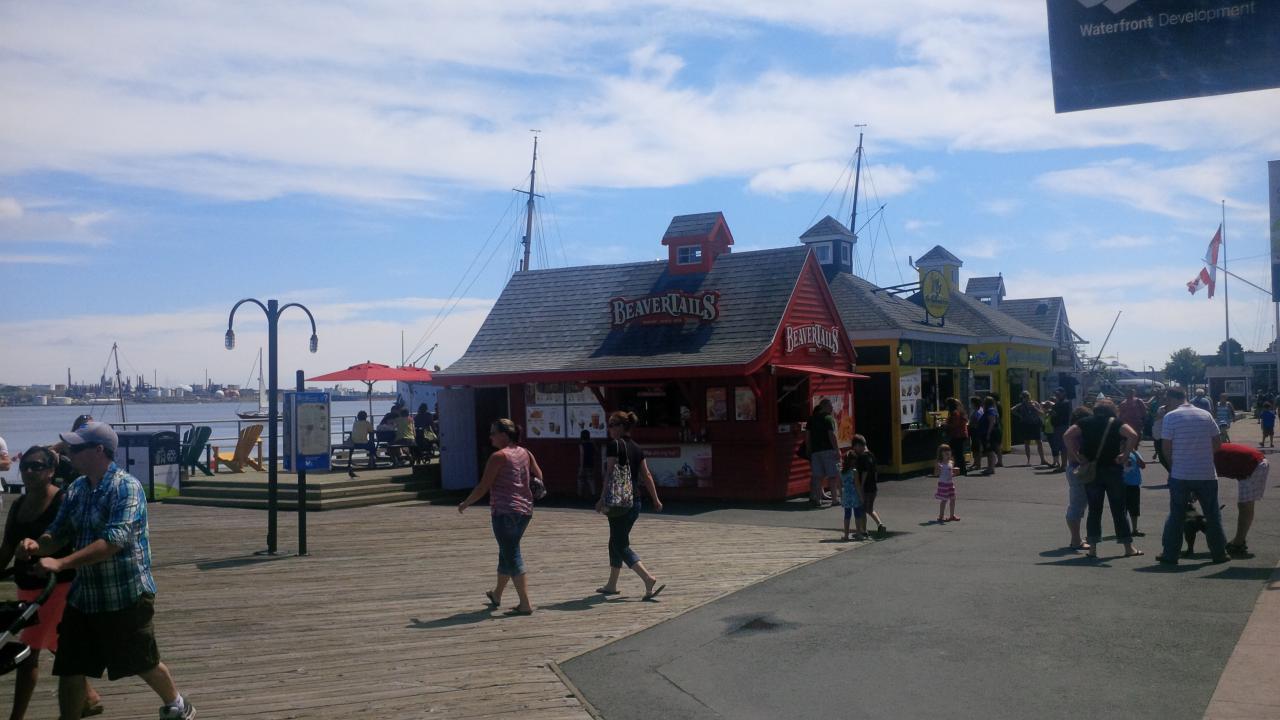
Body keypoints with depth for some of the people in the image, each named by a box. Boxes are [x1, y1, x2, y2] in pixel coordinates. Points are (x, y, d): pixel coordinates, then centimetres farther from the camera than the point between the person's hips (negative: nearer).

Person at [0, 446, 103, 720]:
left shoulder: (63, 501, -14)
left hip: (57, 586, -8)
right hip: (27, 587, 8)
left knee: (27, 652, -7)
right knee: (57, 646, 20)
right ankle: (89, 697, 37)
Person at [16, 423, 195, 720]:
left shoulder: (127, 487, -19)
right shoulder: (77, 488, 5)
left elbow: (113, 541, -28)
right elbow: (58, 533, 8)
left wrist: (60, 563, -32)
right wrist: (39, 545, -15)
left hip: (126, 596, -6)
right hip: (83, 595, 6)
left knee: (144, 664, 11)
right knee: (69, 670, 8)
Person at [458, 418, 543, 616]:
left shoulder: (498, 456, -12)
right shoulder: (525, 453, 9)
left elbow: (483, 487, -11)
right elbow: (539, 477, 11)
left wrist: (465, 503, 1)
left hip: (504, 512, -8)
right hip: (525, 510, 8)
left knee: (512, 556, -4)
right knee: (507, 553, 21)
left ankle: (525, 604, -6)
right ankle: (496, 595, 37)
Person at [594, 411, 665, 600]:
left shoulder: (614, 445, -10)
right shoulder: (637, 448, 11)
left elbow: (610, 474, -17)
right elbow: (646, 475, 11)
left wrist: (603, 499, -17)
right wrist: (656, 500, 15)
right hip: (635, 501, 8)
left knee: (621, 546, -4)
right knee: (616, 542, 19)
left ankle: (649, 579, -19)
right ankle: (611, 585, 27)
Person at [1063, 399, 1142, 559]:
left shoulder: (1086, 423, 5)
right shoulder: (1115, 423, 0)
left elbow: (1067, 436, -8)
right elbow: (1133, 436, -17)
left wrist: (1076, 456, -6)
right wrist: (1124, 455, -10)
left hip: (1091, 471, 2)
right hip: (1113, 469, -1)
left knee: (1094, 509, 7)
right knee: (1118, 508, 7)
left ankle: (1092, 548, 5)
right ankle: (1128, 547, 13)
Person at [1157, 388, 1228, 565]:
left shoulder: (1171, 416, -9)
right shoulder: (1205, 415, 2)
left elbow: (1166, 447, -9)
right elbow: (1218, 443, 5)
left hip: (1180, 475, -2)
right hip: (1207, 474, 2)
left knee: (1176, 515, 7)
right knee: (1213, 514, 13)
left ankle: (1170, 554, 9)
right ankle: (1219, 553, 18)